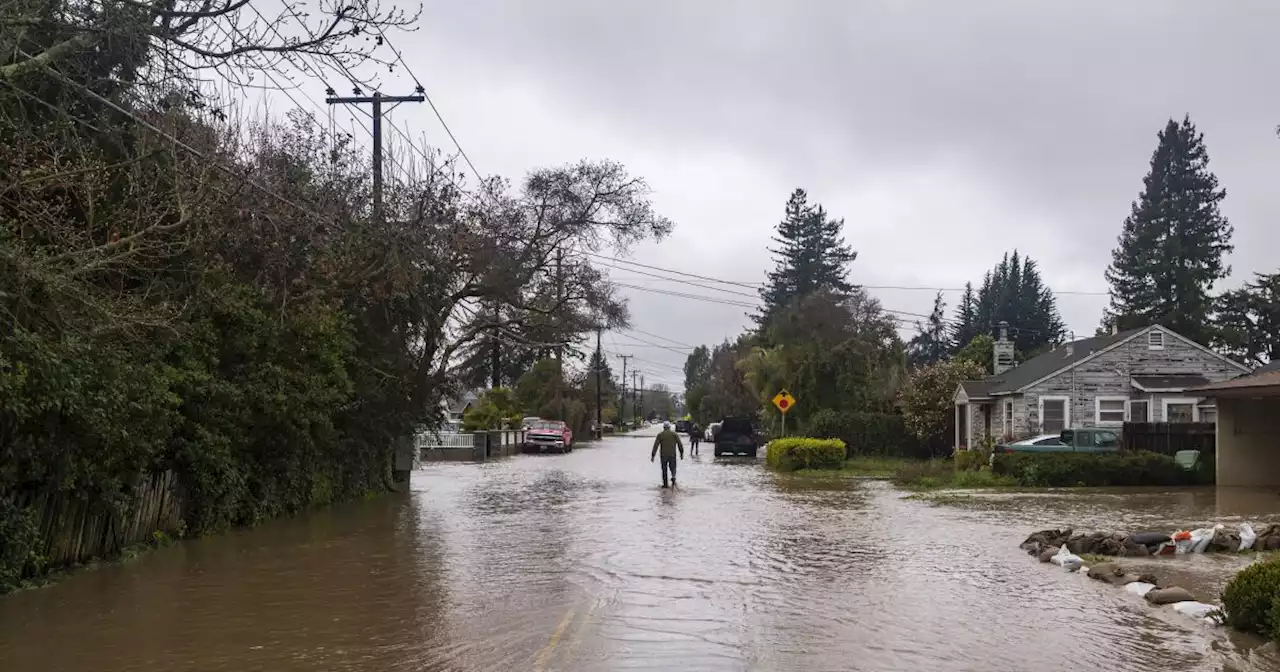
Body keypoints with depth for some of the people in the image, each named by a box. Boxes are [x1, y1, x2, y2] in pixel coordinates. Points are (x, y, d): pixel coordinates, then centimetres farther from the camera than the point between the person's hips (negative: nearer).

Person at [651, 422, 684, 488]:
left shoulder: (660, 435, 1)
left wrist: (653, 455, -3)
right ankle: (673, 477, -14)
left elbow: (655, 446, -4)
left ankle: (665, 484, 10)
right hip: (672, 455, 0)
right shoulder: (674, 434, 3)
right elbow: (680, 444, 0)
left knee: (664, 469, 10)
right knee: (673, 468, 14)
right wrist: (681, 453, 8)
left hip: (663, 455, 0)